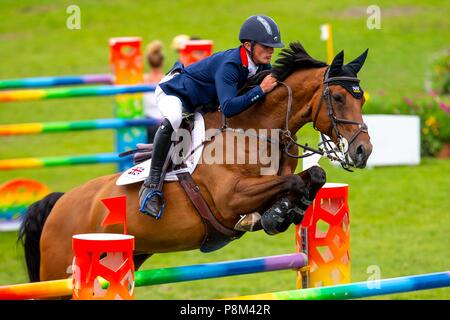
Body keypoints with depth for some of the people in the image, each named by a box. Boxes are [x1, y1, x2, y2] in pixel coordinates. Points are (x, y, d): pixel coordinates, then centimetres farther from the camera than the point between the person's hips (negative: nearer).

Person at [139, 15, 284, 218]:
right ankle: (152, 184, -35)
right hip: (172, 92, -9)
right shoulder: (229, 65, -38)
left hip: (202, 103, 9)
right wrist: (261, 89, -49)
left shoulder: (262, 67, -13)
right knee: (172, 120, -41)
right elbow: (228, 108, -49)